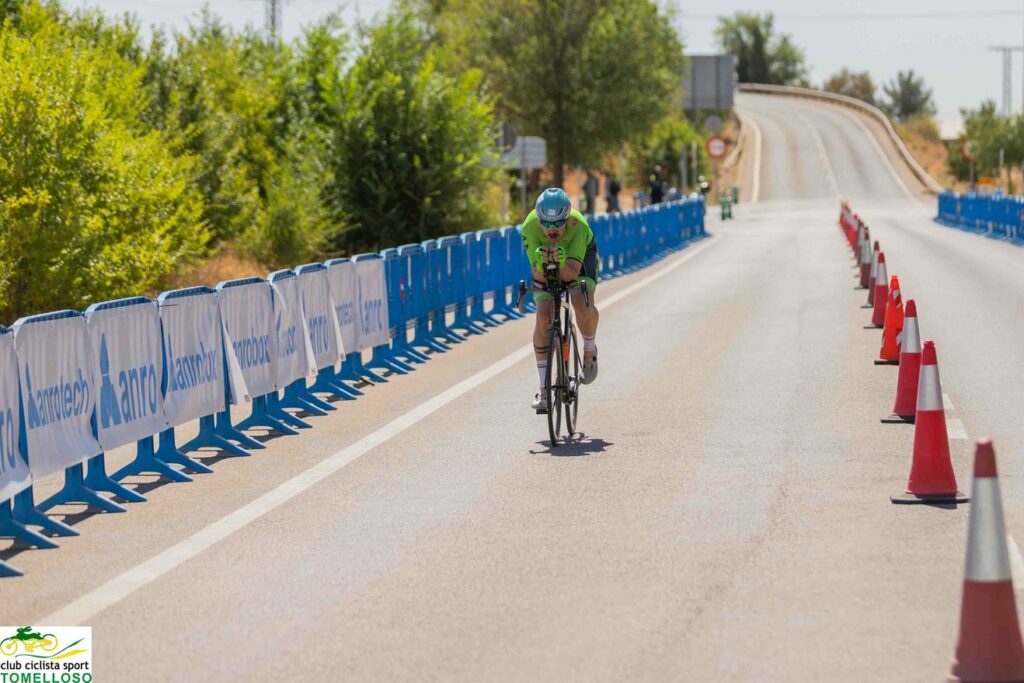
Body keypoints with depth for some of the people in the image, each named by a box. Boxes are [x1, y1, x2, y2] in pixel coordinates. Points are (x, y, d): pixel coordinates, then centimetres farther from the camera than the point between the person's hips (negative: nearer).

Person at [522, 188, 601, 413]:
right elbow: (539, 276, -36)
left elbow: (571, 274, -43)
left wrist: (562, 263, -64)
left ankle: (590, 351, 5)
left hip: (579, 258, -1)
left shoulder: (578, 225, -39)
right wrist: (541, 265, -58)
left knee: (583, 307, -28)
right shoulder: (530, 226, -36)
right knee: (543, 318, -16)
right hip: (544, 268, 1)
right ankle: (544, 389, -6)